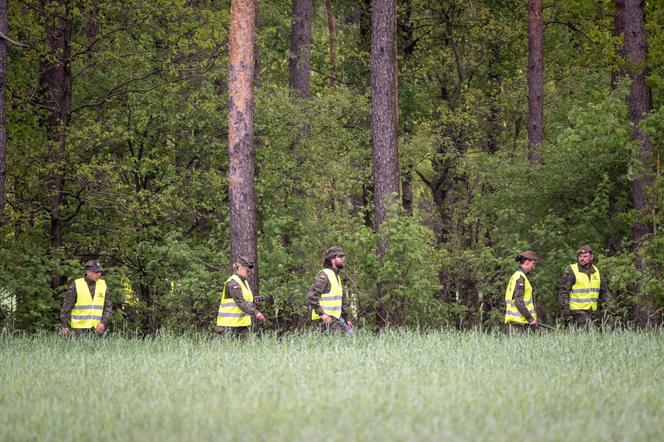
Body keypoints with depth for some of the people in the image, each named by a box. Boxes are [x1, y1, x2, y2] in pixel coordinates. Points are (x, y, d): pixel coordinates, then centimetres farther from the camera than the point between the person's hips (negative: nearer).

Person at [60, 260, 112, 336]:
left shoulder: (102, 285, 6)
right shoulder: (76, 285, -5)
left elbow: (108, 306, 8)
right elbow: (66, 306, -3)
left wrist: (103, 323, -7)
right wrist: (64, 326, -6)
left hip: (96, 328, 3)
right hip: (79, 328, -3)